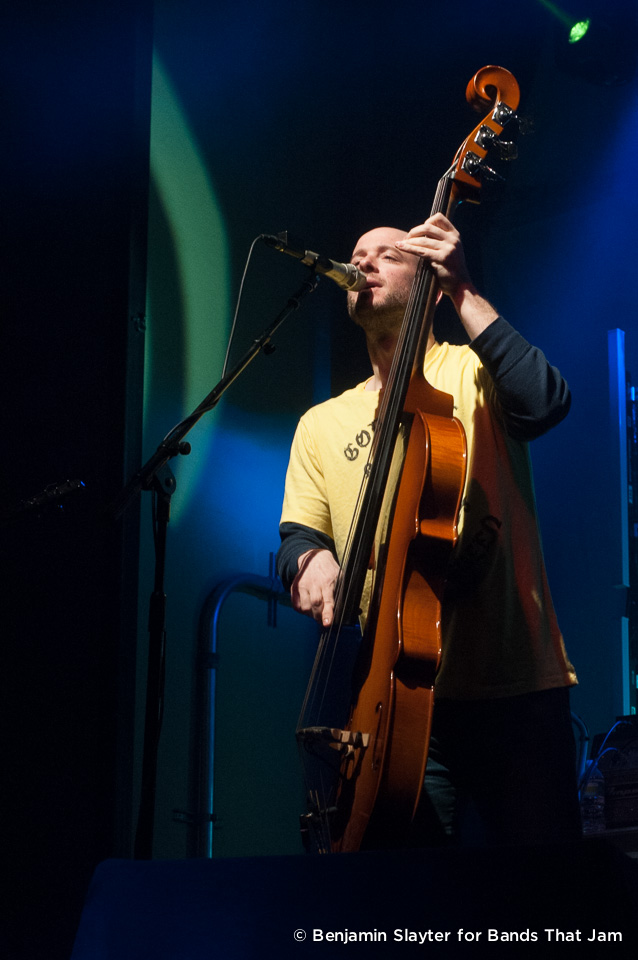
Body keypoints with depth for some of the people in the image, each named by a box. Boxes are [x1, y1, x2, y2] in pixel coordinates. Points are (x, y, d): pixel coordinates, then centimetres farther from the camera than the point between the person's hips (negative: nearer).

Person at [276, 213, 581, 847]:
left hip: (516, 692, -2)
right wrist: (310, 558, -13)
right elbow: (297, 537, 11)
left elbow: (545, 402, -14)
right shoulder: (322, 424, 19)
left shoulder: (471, 373, 7)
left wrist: (461, 291, -14)